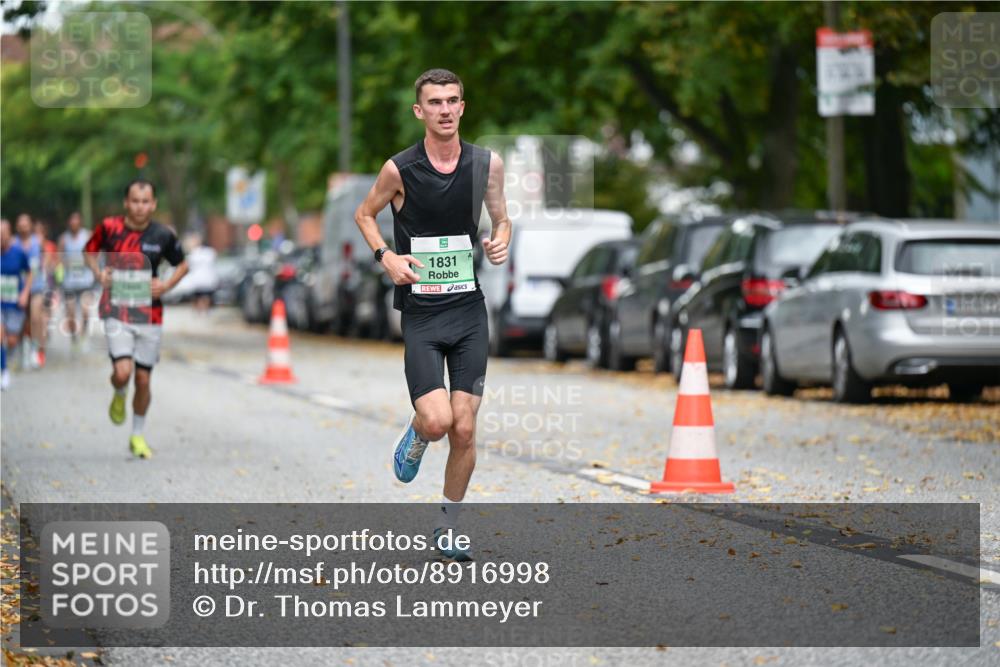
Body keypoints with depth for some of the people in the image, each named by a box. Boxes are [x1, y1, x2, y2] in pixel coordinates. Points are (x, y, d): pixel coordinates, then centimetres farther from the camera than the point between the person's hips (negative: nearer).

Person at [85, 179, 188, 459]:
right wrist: (99, 273, -4)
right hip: (117, 312, -1)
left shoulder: (163, 235, -4)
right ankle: (119, 395, 19)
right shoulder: (109, 227, -5)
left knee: (143, 380, 5)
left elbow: (182, 265, 12)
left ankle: (138, 435, 25)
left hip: (149, 316, 1)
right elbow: (89, 251, 14)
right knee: (122, 372, -18)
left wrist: (166, 285, -5)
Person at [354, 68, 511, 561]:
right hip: (420, 312, -2)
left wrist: (500, 242, -6)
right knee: (437, 420, -15)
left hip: (469, 311, 2)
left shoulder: (488, 164, 1)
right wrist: (385, 256, -6)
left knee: (464, 429, -1)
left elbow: (500, 219, 17)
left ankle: (447, 529, 17)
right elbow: (364, 214, 11)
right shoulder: (399, 169, -6)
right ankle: (414, 438, 24)